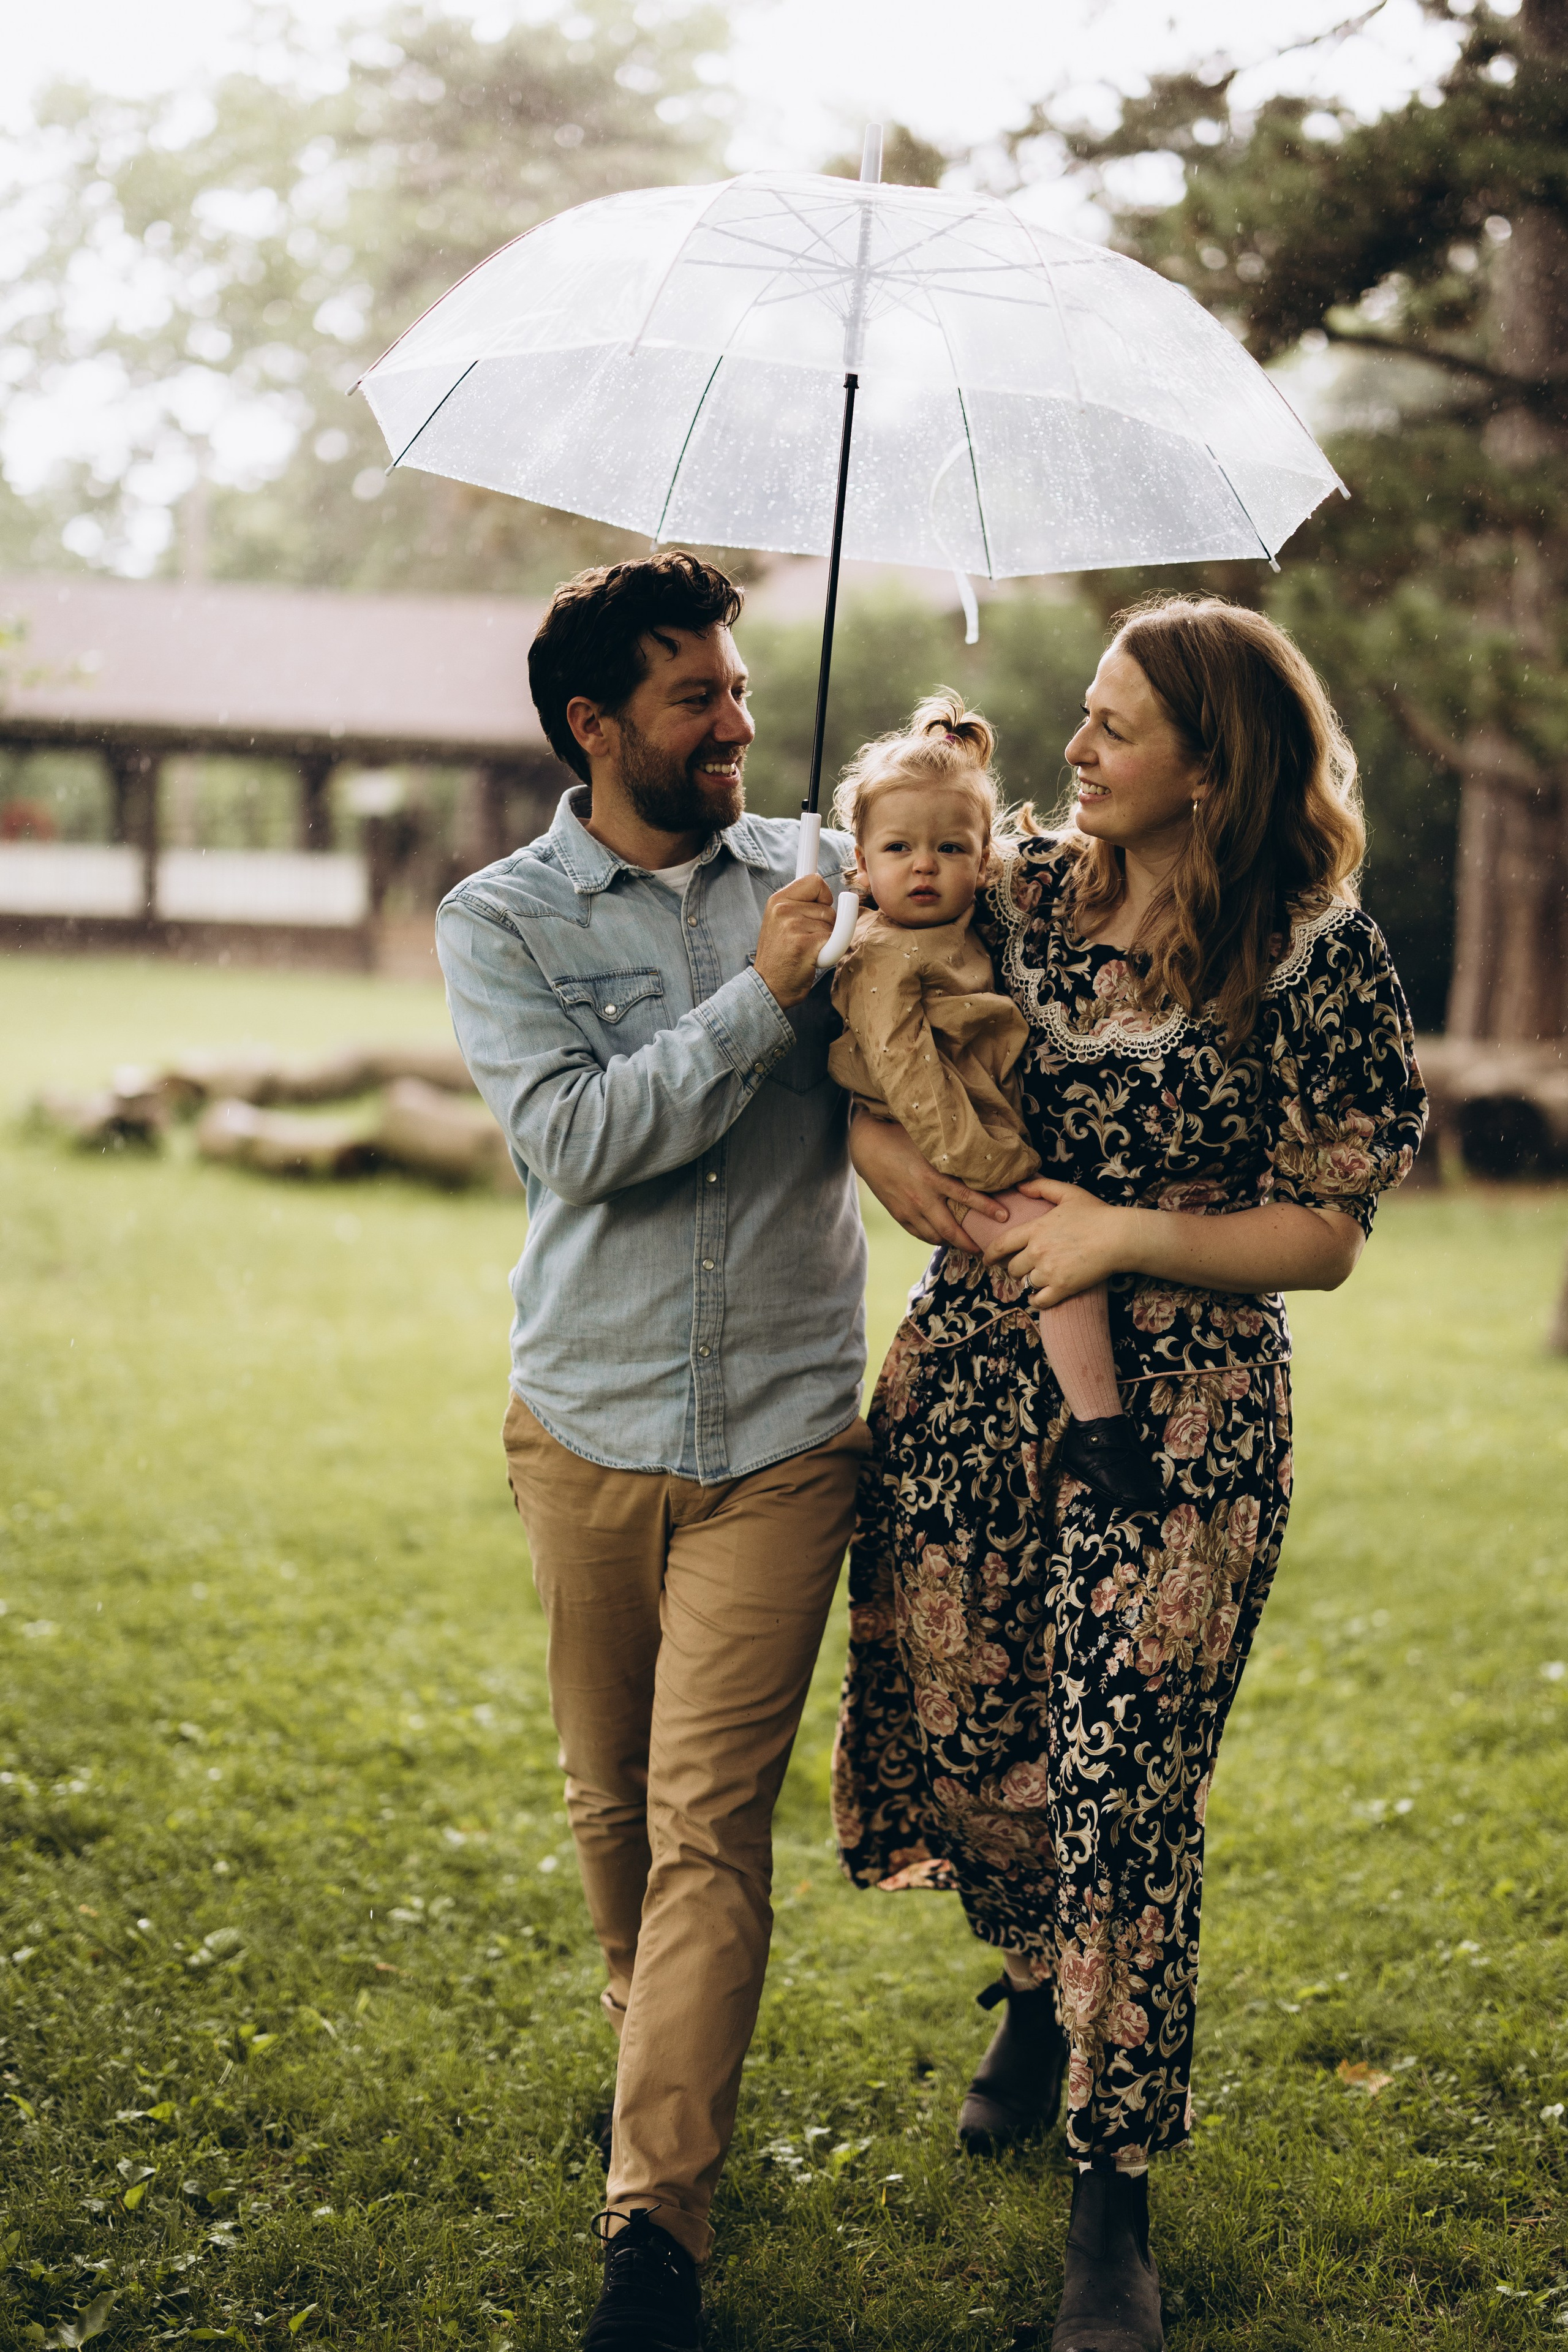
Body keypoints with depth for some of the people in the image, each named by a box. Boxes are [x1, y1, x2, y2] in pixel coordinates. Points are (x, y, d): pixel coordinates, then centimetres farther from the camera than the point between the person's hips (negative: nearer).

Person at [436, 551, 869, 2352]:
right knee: (611, 1803, 13)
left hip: (784, 1433, 0)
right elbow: (578, 1137, -15)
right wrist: (758, 1000, -15)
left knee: (708, 1821, -6)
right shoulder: (500, 920, -1)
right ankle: (662, 2059, 39)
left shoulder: (816, 877, 6)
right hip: (588, 1425, 1)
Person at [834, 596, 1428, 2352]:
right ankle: (1043, 1992, 43)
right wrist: (901, 1161, -13)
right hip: (971, 1371, 4)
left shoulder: (1317, 959, -8)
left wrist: (1138, 1235, -18)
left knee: (1122, 1792, -3)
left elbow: (1327, 1236, -6)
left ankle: (1111, 2205, 11)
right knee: (952, 1725, 10)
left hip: (1180, 1418, -4)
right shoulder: (1021, 900, 4)